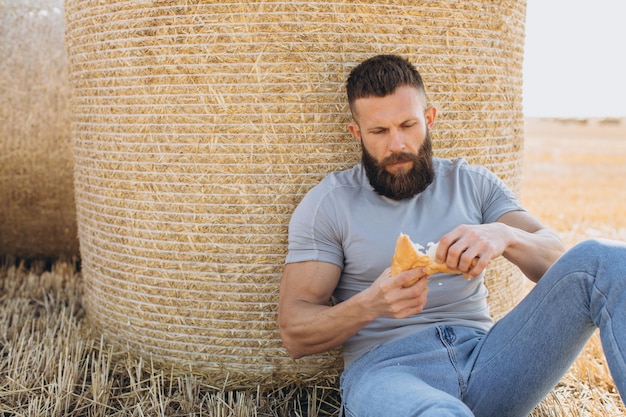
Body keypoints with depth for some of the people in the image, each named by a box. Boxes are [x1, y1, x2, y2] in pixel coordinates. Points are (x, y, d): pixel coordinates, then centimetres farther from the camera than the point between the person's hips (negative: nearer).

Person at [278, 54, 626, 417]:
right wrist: (370, 304, -20)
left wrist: (504, 236, -17)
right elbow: (295, 335, 1)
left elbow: (556, 260, 7)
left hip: (483, 357, 5)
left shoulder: (474, 183, 16)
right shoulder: (327, 204, 7)